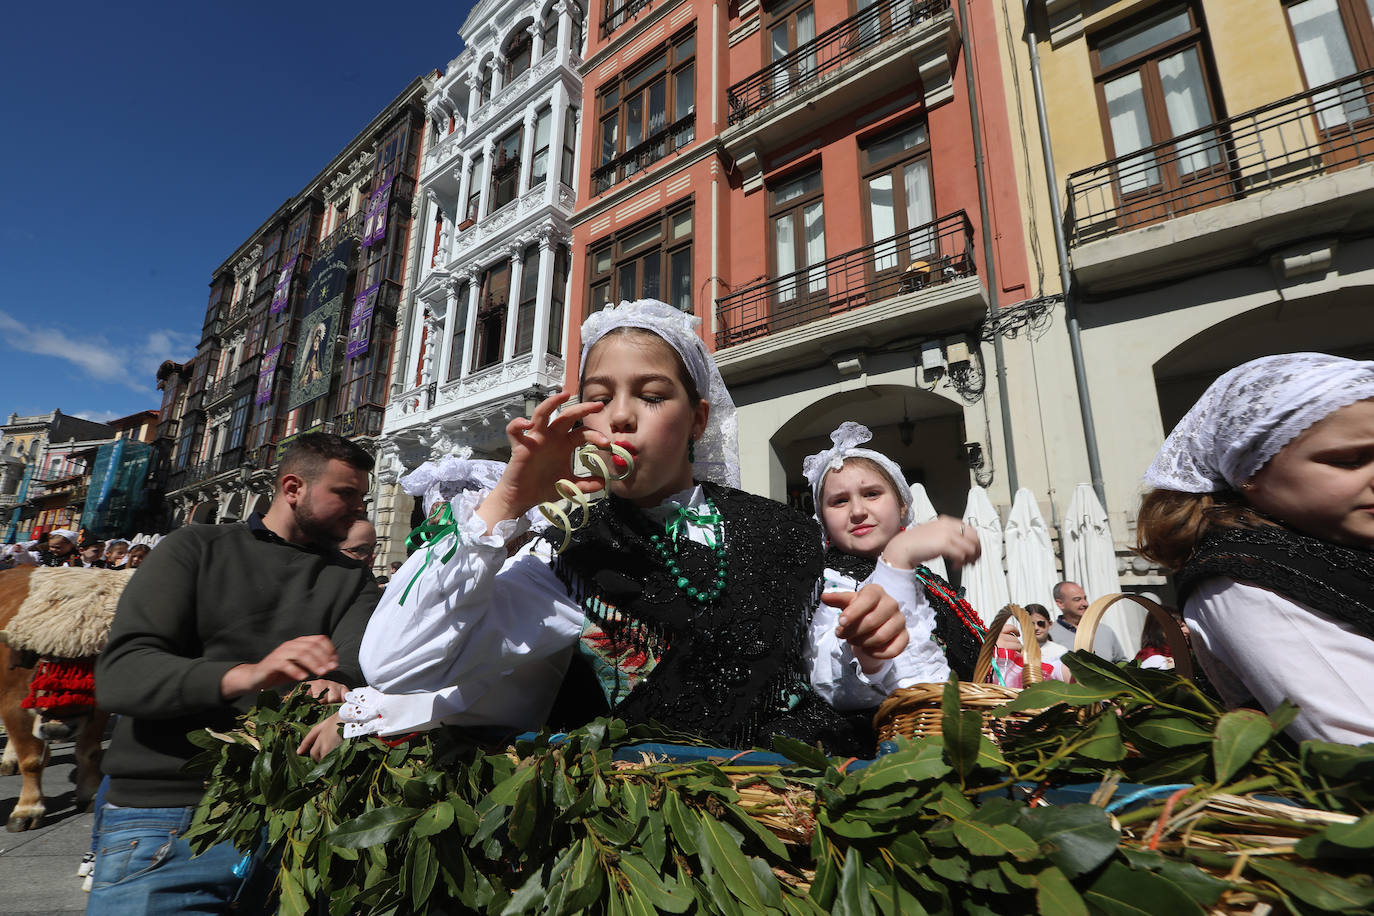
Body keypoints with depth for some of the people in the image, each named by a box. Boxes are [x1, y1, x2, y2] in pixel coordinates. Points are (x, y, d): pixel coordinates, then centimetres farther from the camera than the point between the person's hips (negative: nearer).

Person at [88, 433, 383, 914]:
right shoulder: (196, 549, 4)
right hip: (164, 816, -2)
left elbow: (361, 657, -7)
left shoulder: (351, 579, 12)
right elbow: (119, 673, -9)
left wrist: (334, 686, -32)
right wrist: (247, 675, -27)